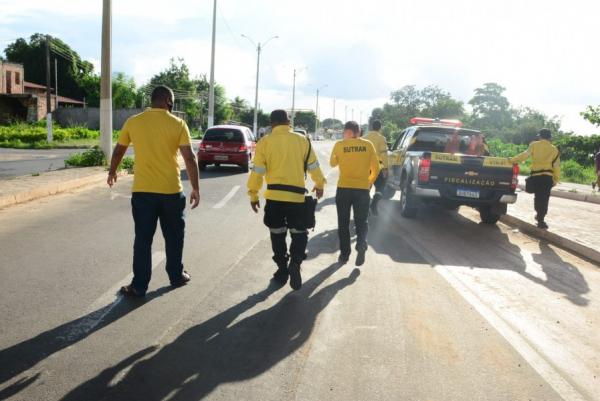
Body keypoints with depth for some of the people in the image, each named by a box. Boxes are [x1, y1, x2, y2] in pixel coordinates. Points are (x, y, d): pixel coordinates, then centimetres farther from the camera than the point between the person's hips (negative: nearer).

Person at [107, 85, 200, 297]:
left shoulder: (133, 122, 2)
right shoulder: (178, 124, -5)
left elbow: (118, 151, 14)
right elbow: (190, 158, -10)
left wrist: (112, 172, 31)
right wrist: (195, 188, -3)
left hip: (142, 190, 1)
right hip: (171, 190, -1)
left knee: (143, 239, 7)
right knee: (173, 236, 16)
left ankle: (139, 286, 10)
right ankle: (176, 276, 28)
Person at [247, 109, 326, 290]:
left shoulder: (265, 142, 0)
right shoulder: (302, 140, 3)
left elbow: (257, 171, -1)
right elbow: (313, 166, 11)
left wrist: (253, 194, 9)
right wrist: (319, 184, 27)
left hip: (274, 196, 0)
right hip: (297, 196, 0)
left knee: (277, 234, 15)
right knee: (299, 233, 12)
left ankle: (283, 270, 20)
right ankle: (295, 263, -10)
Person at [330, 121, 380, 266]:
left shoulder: (339, 145, -2)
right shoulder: (368, 145, 1)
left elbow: (332, 163, 12)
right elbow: (376, 168, 4)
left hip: (344, 188, 0)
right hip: (362, 188, 1)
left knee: (343, 223, 12)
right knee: (361, 222, 12)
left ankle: (344, 254, 15)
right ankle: (361, 246, -10)